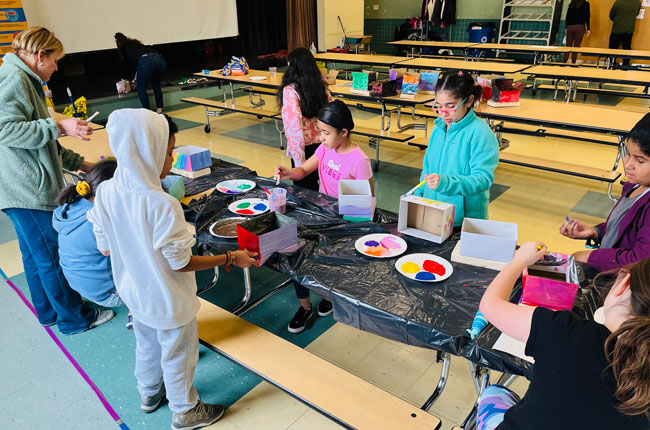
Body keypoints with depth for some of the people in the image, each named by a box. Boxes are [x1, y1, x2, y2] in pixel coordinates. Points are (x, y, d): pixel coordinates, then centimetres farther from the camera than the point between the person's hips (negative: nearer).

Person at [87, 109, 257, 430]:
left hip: (134, 292, 7)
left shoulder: (105, 192, -14)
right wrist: (231, 258, -16)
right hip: (168, 301, -6)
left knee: (147, 346, 30)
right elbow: (181, 263, -26)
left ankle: (149, 394, 56)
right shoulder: (161, 205, -34)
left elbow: (104, 247, -2)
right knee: (178, 356, 18)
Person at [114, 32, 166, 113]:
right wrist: (136, 78, 57)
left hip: (146, 61, -6)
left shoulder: (122, 49, 22)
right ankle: (159, 110, 22)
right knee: (156, 86, 23)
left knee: (141, 88, 12)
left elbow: (123, 66, 29)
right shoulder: (135, 43, 40)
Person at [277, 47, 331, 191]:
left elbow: (294, 124, -23)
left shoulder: (290, 91, -16)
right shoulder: (321, 86, 3)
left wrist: (298, 158, -23)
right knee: (315, 185, 20)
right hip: (322, 145, 6)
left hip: (305, 147, -6)